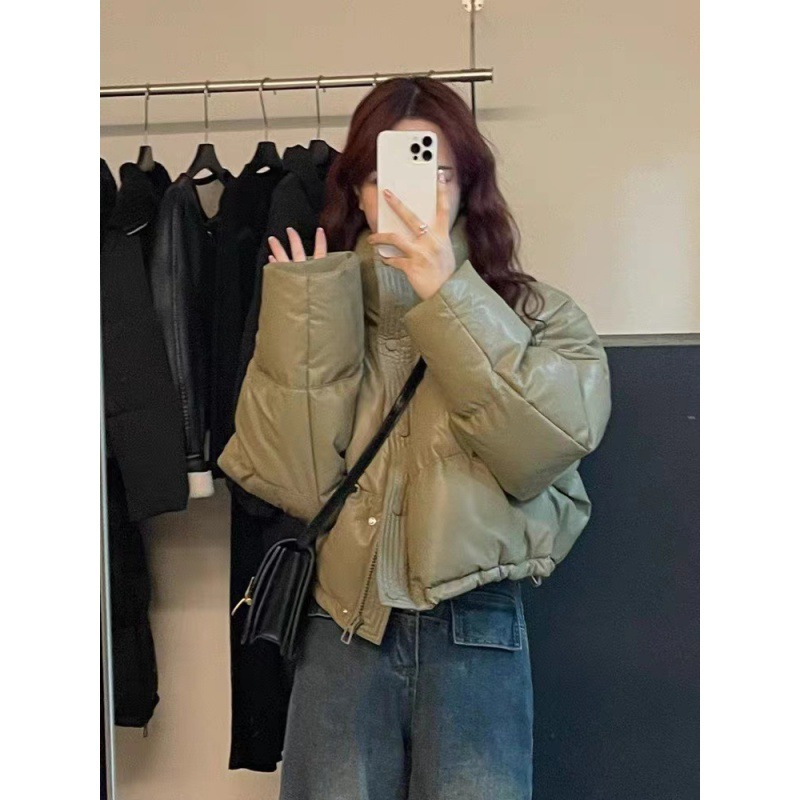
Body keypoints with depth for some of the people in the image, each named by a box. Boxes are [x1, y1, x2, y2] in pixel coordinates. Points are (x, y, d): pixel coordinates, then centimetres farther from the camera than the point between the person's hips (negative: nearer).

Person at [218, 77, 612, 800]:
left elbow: (548, 446, -17)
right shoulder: (323, 313, 5)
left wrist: (448, 301, -19)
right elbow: (296, 482, -7)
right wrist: (307, 315, -11)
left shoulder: (535, 313, 1)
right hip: (343, 631, 1)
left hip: (478, 634, -1)